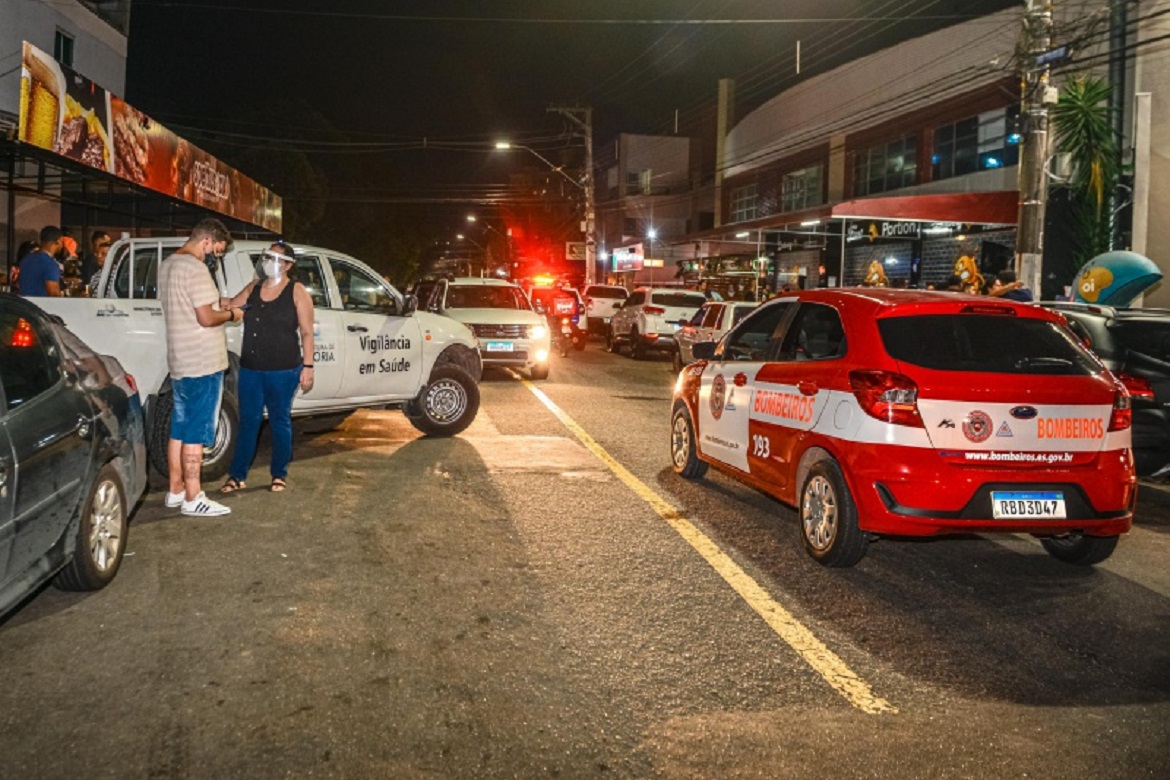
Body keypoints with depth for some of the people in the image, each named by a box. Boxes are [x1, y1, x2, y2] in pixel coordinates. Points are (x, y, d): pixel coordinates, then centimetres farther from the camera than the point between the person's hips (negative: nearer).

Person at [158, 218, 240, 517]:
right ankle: (192, 498, -1)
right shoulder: (195, 269, -18)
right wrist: (230, 315, -5)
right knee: (197, 433, -5)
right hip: (203, 363, -10)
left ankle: (175, 490, 22)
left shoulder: (167, 265, 14)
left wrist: (217, 303, 15)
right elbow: (206, 318, -21)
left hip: (179, 362, 10)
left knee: (180, 428, 15)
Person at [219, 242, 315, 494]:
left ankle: (279, 475, 20)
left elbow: (307, 333, -5)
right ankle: (238, 475, 15)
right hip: (250, 369, 4)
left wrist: (307, 366, -9)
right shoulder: (253, 287, 11)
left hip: (282, 370, -4)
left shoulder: (297, 292, -4)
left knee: (280, 421, 8)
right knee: (248, 421, 8)